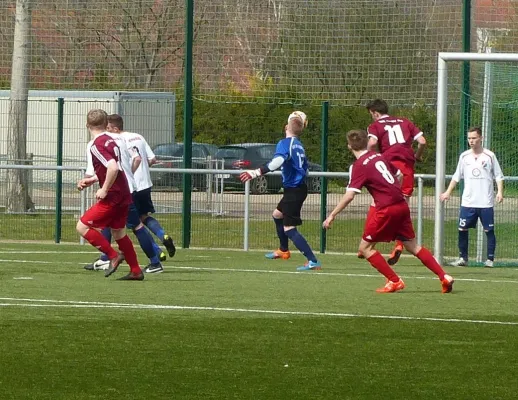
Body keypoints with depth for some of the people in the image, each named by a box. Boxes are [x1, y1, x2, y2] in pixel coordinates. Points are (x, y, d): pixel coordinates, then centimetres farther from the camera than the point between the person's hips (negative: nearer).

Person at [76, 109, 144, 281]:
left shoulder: (97, 145, -15)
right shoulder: (110, 140, 13)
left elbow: (113, 167, -30)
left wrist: (104, 190, -21)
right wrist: (92, 180, 24)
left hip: (112, 196, -9)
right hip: (124, 196, 9)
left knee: (82, 226, -6)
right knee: (118, 232, 20)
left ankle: (114, 256, -6)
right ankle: (136, 271, 23)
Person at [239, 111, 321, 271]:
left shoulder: (285, 143, -17)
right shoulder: (299, 145, 10)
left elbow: (278, 161, -37)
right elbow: (304, 167, 20)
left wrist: (256, 173, -43)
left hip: (293, 190, -9)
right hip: (299, 186, 9)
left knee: (289, 229, -11)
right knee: (277, 214, 30)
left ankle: (313, 261, -20)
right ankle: (283, 250, 45)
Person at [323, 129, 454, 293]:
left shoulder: (358, 166, -9)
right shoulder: (379, 156, 11)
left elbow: (349, 195, -17)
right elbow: (399, 174, 23)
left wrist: (332, 215, -12)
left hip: (387, 209, -7)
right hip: (402, 205, 7)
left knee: (365, 247, 4)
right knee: (413, 246, 16)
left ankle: (394, 281, 0)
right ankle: (444, 277, 10)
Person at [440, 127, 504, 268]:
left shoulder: (489, 156, -1)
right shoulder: (464, 156, 8)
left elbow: (498, 176, 1)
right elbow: (457, 176, 16)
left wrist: (499, 192, -12)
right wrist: (448, 192, 11)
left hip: (486, 203, -3)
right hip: (468, 202, 3)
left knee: (489, 230, -2)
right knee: (462, 229, 0)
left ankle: (490, 259, 4)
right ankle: (462, 258, 10)